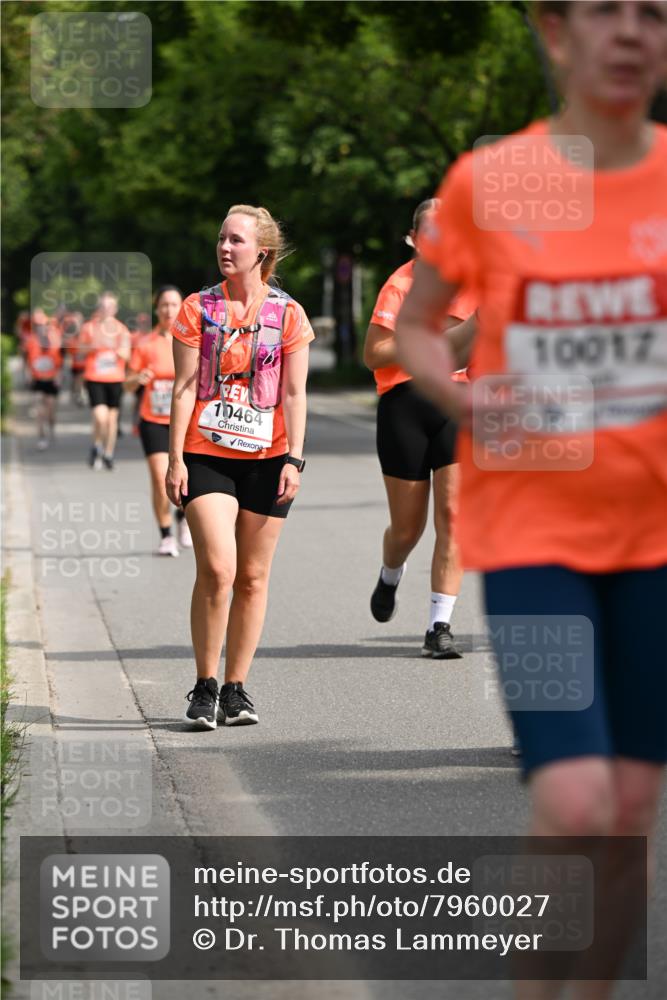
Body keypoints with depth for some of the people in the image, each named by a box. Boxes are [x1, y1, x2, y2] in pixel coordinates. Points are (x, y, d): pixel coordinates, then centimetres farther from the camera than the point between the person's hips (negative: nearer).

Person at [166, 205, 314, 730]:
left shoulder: (288, 314, 3)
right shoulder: (198, 309, 3)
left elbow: (294, 393, 3)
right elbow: (185, 388, 2)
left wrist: (293, 459, -6)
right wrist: (176, 458, -4)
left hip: (266, 457, 1)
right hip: (206, 454, -1)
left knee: (253, 576, 5)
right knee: (217, 570, -15)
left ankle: (236, 688, 14)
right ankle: (205, 687, -3)